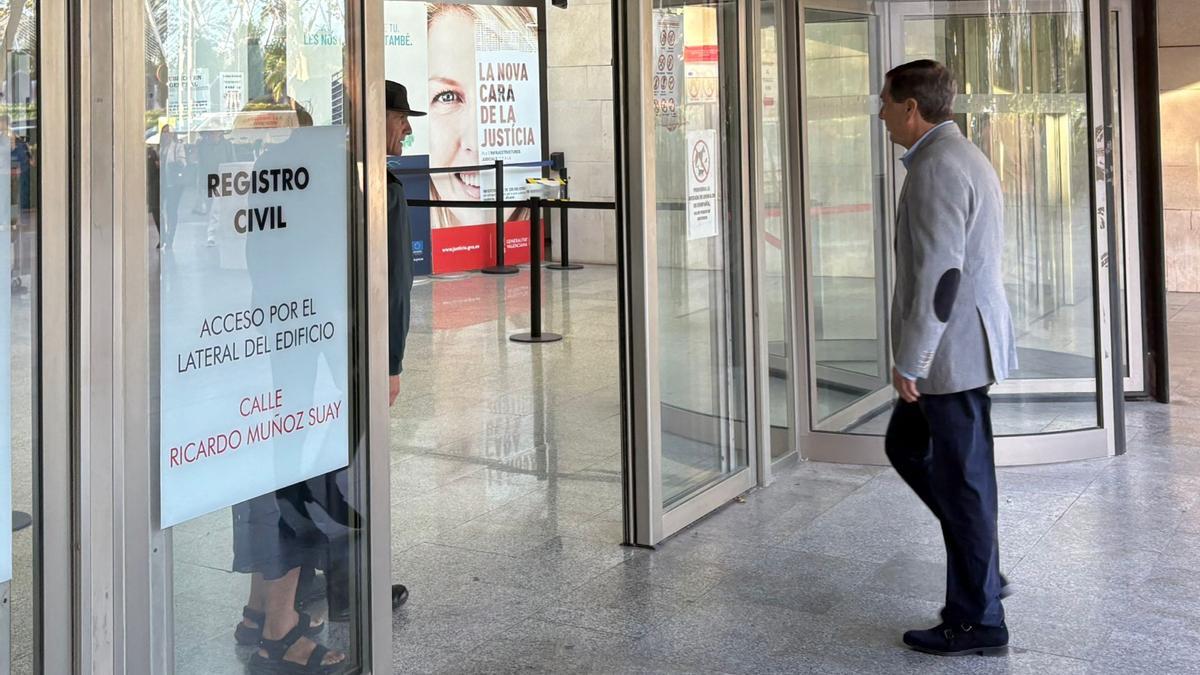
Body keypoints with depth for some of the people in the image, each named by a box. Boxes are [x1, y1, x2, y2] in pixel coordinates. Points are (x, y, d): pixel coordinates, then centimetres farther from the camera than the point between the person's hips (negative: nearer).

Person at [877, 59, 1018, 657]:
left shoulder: (937, 167, -18)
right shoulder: (960, 156, 15)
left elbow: (938, 272, -24)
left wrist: (909, 361, -19)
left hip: (950, 350, -11)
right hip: (963, 344, 11)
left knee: (961, 479, 0)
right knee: (905, 447, 20)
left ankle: (977, 621, 12)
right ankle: (981, 568, 25)